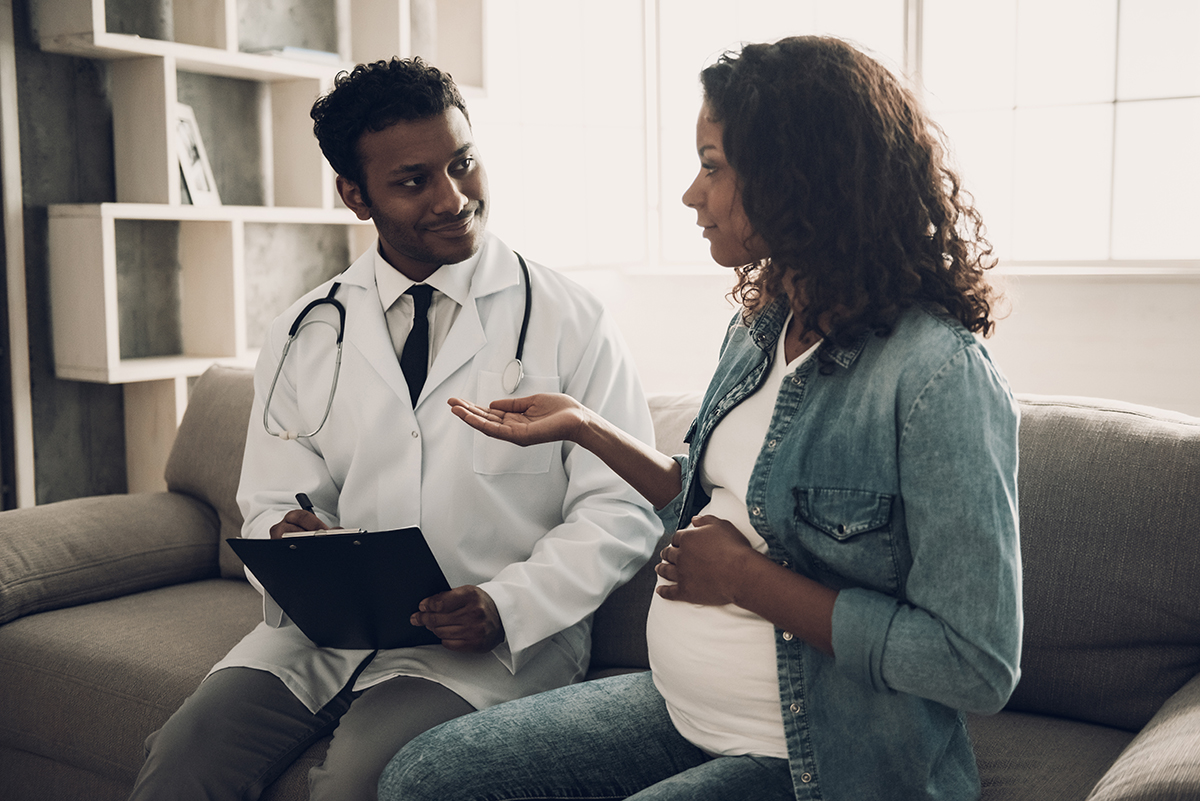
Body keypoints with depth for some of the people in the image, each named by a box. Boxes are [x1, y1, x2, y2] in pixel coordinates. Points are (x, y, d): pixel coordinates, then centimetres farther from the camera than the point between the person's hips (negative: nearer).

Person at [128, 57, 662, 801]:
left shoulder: (572, 322, -1)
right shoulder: (303, 335, 9)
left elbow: (619, 510, -3)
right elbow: (272, 503, 12)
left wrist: (504, 605, -18)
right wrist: (287, 542, -13)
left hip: (503, 637, -3)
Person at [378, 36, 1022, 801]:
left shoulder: (939, 378, -24)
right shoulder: (761, 326, 4)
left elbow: (979, 666, -25)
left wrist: (747, 580, -21)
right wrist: (585, 425, 9)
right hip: (679, 709, 8)